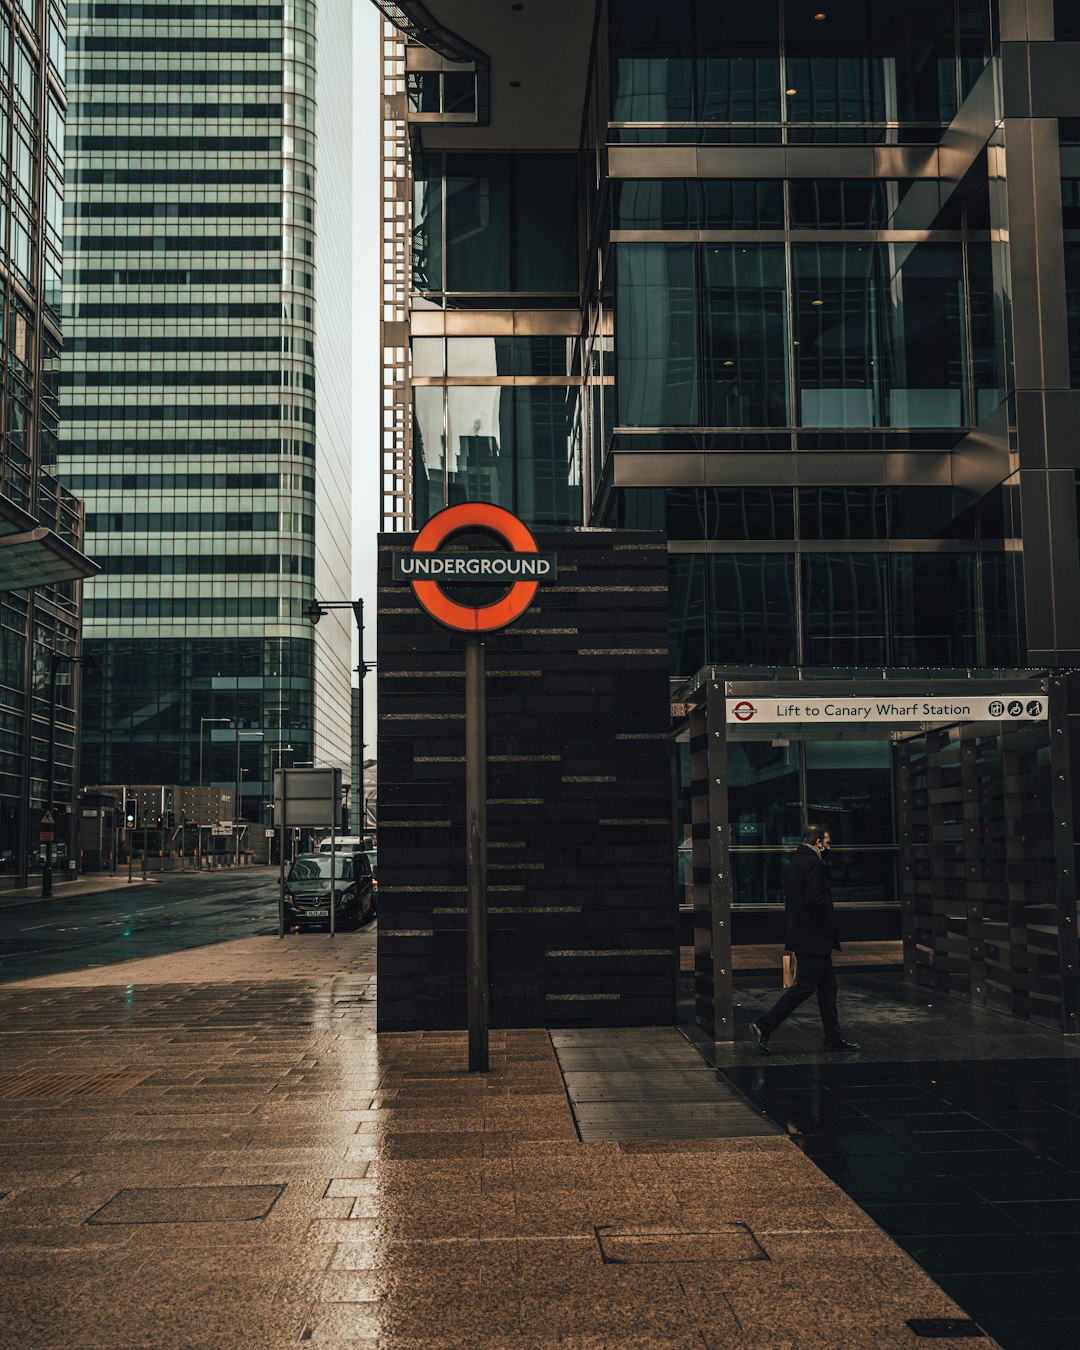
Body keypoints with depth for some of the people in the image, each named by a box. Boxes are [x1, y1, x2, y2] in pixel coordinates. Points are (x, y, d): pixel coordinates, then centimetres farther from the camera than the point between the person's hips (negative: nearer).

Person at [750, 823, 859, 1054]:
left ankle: (834, 1037, 19)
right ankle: (763, 1026, -6)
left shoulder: (795, 862, 14)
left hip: (802, 935, 10)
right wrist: (829, 925, -12)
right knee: (804, 987, -6)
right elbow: (815, 900, -26)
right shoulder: (813, 863, -16)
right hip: (813, 939, -10)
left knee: (828, 985, 14)